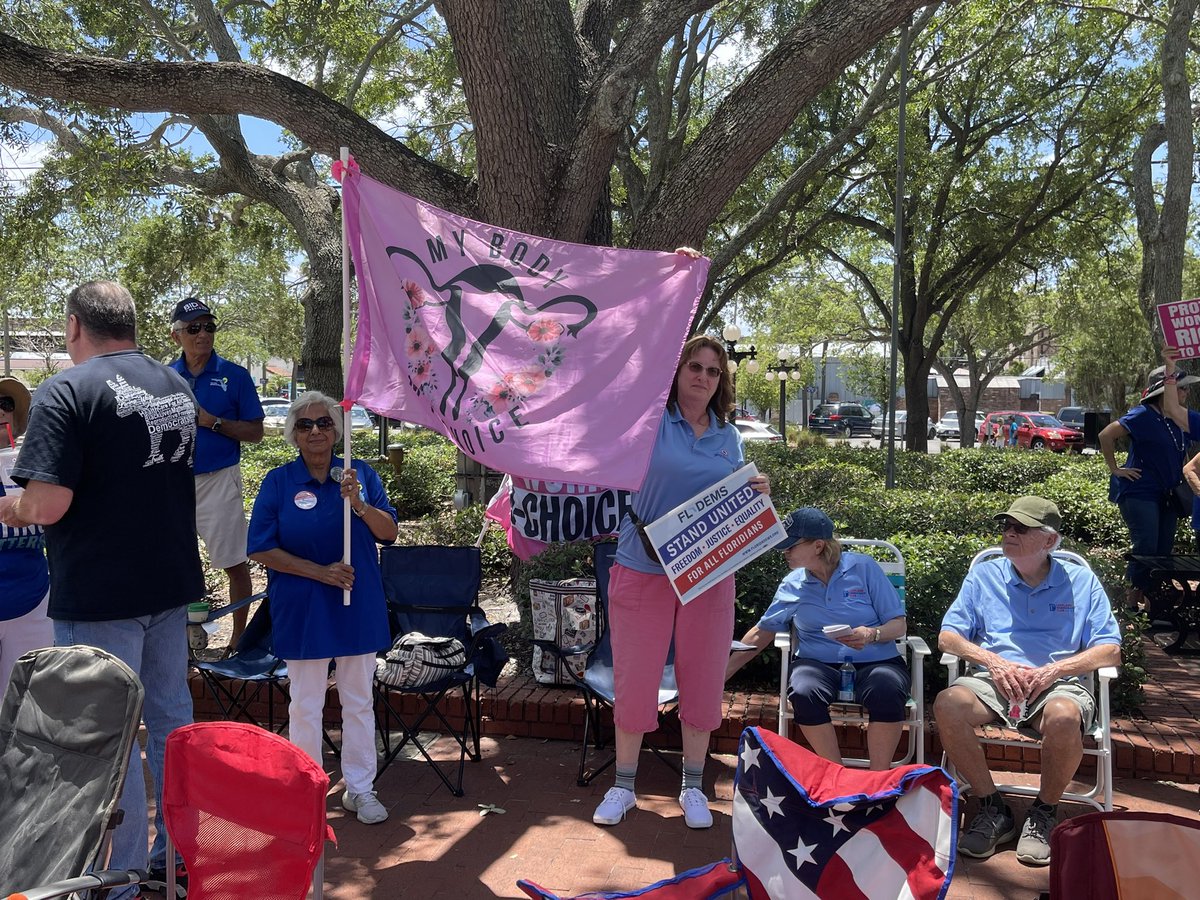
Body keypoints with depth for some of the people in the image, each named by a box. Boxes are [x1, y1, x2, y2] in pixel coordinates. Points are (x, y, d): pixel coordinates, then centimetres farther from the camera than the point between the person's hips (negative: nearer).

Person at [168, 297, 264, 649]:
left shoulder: (234, 376, -2)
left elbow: (255, 432, -4)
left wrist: (213, 422, -17)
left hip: (218, 478, -4)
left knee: (234, 562, 1)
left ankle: (239, 636, 12)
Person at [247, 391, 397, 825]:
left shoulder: (361, 474, 0)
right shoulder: (278, 481, -5)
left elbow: (389, 532, -5)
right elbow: (262, 549, -8)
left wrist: (358, 503, -24)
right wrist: (320, 572, -16)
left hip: (358, 605, 2)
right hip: (302, 610, -2)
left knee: (359, 701, 12)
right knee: (305, 705, 10)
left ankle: (360, 788, 26)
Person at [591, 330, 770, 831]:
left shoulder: (729, 437, 9)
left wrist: (757, 492, -6)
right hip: (643, 569, -3)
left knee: (703, 680, 11)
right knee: (633, 679, 5)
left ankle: (693, 787, 29)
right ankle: (623, 786, 24)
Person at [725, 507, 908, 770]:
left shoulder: (863, 568, 1)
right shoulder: (792, 585, 9)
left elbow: (899, 625, 2)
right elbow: (762, 633, 17)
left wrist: (872, 635, -20)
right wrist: (723, 672, 14)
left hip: (874, 661, -1)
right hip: (818, 663, 1)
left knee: (887, 693, -36)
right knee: (804, 694, -34)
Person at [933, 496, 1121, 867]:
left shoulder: (1081, 582, 12)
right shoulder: (984, 576, 15)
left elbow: (1110, 650, 4)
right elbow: (948, 636, 9)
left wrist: (1055, 670, -12)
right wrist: (993, 662, -9)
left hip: (1059, 682, -1)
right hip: (994, 678, 2)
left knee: (1064, 717, -38)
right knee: (947, 705, -32)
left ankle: (1044, 813, -9)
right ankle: (993, 810, -11)